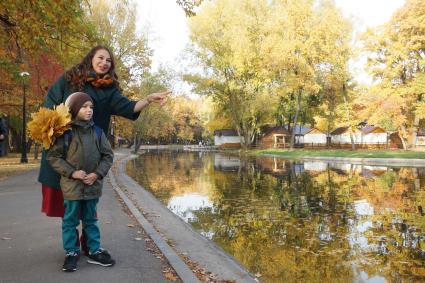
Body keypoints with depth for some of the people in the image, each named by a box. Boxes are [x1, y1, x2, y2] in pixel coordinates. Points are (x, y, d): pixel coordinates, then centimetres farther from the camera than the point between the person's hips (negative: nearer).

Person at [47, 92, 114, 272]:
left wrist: (98, 173, -9)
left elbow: (108, 155, 4)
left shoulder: (97, 132, 2)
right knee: (70, 220, 8)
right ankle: (71, 253, 22)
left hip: (93, 184, 3)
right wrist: (71, 172, -15)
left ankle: (95, 251, 25)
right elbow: (53, 156, -6)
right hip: (72, 185, -3)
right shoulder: (66, 132, -8)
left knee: (91, 220, 15)